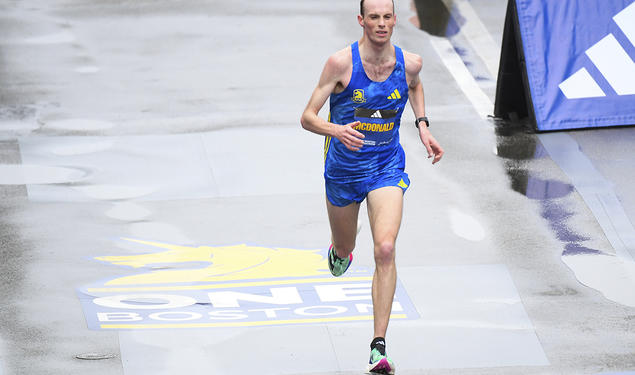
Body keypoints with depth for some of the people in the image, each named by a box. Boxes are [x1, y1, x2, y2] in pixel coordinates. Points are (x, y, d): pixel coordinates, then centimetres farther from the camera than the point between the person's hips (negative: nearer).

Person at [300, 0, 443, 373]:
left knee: (385, 249, -20)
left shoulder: (409, 62, -9)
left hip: (387, 169, 0)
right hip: (343, 169, 0)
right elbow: (308, 117, -17)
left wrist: (423, 126, 7)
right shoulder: (341, 63, -19)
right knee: (344, 250, 20)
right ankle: (339, 250, 63)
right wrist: (336, 130, -37)